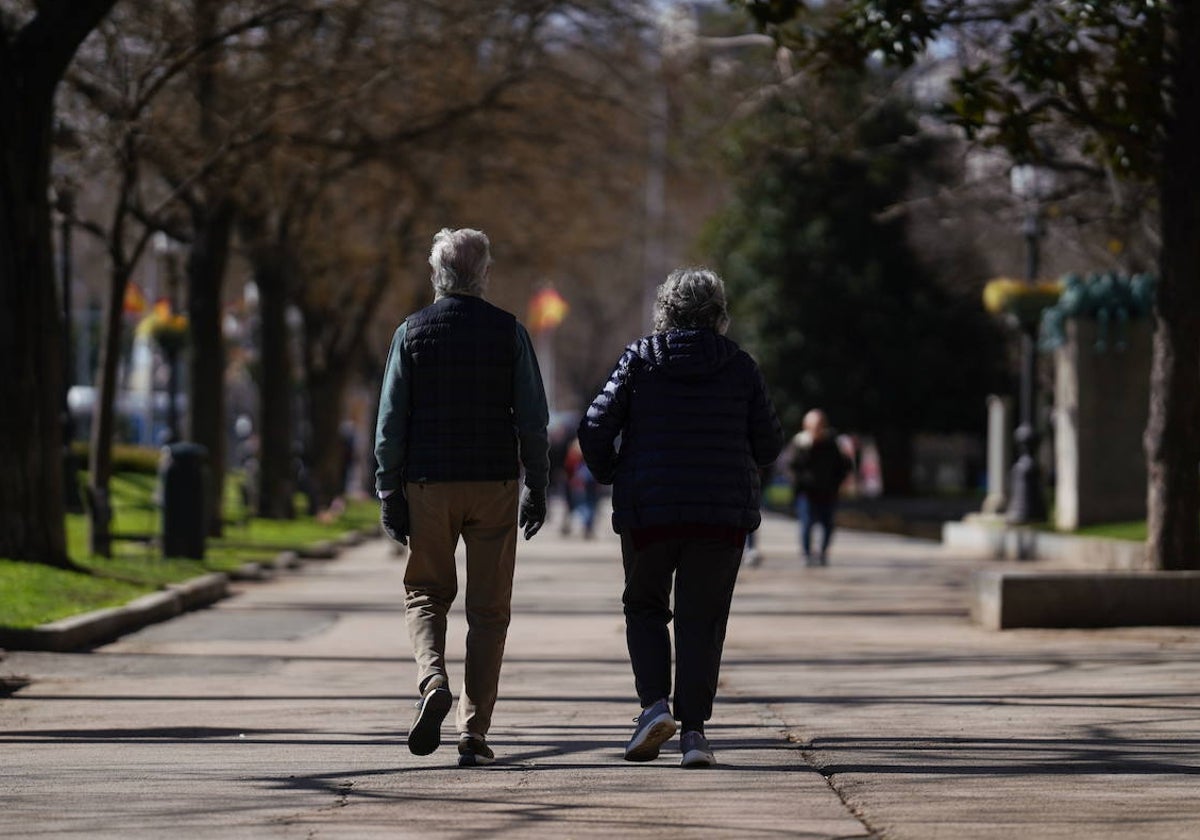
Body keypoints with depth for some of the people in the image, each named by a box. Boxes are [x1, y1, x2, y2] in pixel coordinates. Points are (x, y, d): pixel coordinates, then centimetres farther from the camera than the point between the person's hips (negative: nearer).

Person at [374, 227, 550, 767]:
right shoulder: (509, 332, 0)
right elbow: (533, 420, -2)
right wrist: (536, 489, 5)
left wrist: (389, 494, 2)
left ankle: (433, 683, -12)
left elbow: (391, 422, -2)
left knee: (425, 594, 16)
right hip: (494, 482, 0)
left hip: (428, 485, 0)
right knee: (489, 610, 6)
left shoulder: (412, 332, 0)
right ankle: (474, 731, 1)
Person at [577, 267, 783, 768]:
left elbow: (595, 429, -5)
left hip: (648, 510, 0)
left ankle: (655, 703, -2)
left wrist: (610, 476, 12)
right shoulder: (739, 366, 1)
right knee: (702, 619, 5)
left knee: (645, 608, 17)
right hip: (723, 514, 0)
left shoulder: (639, 360, -1)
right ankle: (693, 729, -3)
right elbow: (768, 444, 4)